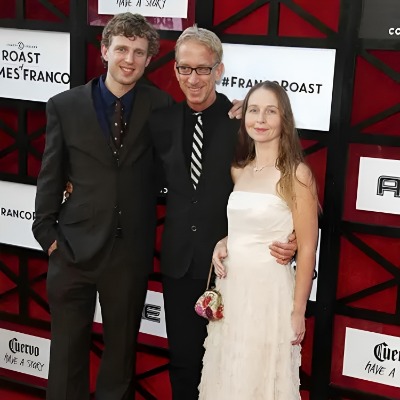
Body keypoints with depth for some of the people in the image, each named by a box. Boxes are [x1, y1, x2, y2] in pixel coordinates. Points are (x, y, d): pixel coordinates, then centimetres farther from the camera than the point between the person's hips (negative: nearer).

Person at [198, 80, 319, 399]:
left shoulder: (296, 174, -11)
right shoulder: (238, 171, 6)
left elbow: (307, 248, -10)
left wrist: (298, 311, -10)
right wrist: (221, 244, 0)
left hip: (269, 291, -6)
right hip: (230, 289, 6)